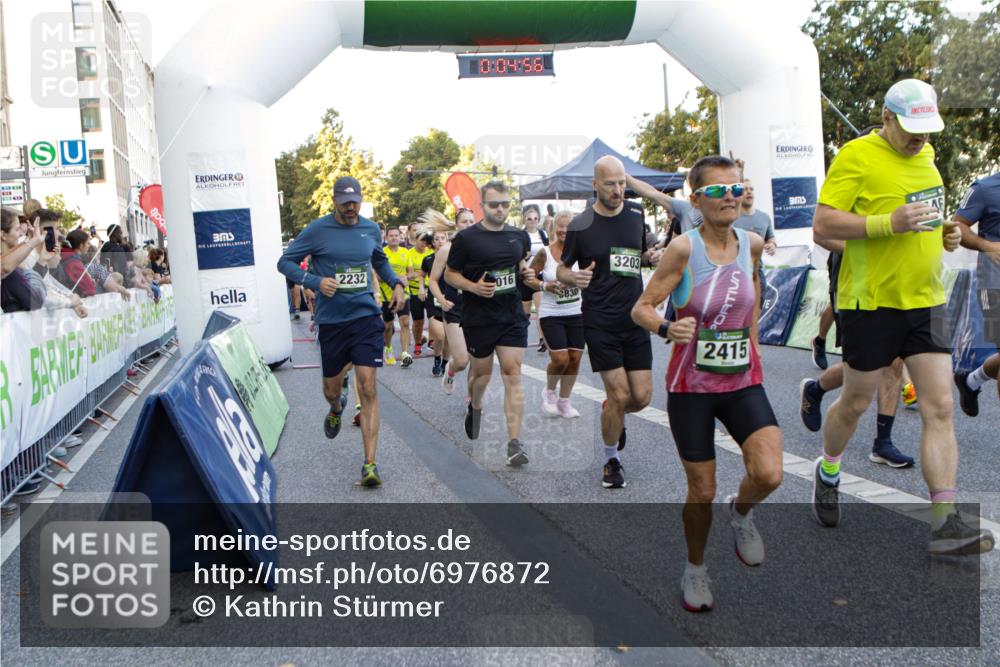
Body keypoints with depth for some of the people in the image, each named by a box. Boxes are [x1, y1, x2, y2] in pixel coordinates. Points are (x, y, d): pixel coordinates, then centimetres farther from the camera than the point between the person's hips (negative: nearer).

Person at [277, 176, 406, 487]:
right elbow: (285, 262, -1)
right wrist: (316, 282, -16)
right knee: (331, 389, 15)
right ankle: (336, 409, 55)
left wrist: (396, 284, 7)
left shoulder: (370, 229, 6)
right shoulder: (317, 230, -5)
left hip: (366, 318, 1)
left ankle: (370, 463, -6)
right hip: (331, 321, 0)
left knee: (368, 390, -9)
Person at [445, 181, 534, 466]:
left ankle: (514, 442, -8)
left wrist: (528, 272, 3)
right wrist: (473, 287, -17)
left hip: (513, 317, 2)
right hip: (478, 319, -2)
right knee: (482, 371, 12)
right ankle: (474, 406, 47)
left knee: (512, 375, -6)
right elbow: (450, 274, 0)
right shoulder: (467, 238, -5)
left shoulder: (520, 236, 8)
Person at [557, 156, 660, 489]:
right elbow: (561, 269, 3)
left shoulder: (637, 213, 5)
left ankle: (613, 415, 37)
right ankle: (611, 459, 17)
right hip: (600, 322, -4)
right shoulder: (580, 225, -7)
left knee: (642, 396, 1)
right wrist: (574, 278, -20)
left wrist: (652, 257, -3)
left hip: (635, 318, 4)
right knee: (619, 394, -7)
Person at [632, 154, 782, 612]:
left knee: (768, 475, -17)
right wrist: (667, 328, -33)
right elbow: (641, 308, -13)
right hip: (691, 385, -3)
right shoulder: (684, 249, -14)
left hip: (743, 381, 3)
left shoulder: (752, 244, -1)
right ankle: (695, 569, 34)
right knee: (702, 492, 6)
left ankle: (741, 512, 20)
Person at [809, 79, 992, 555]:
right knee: (856, 403, 8)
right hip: (871, 301, -6)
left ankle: (945, 522, 0)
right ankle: (828, 473, 36)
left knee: (939, 407, -2)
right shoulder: (857, 155, -9)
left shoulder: (925, 154, 14)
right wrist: (889, 222, -25)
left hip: (926, 301, 6)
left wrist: (945, 233, 8)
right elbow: (823, 223, -16)